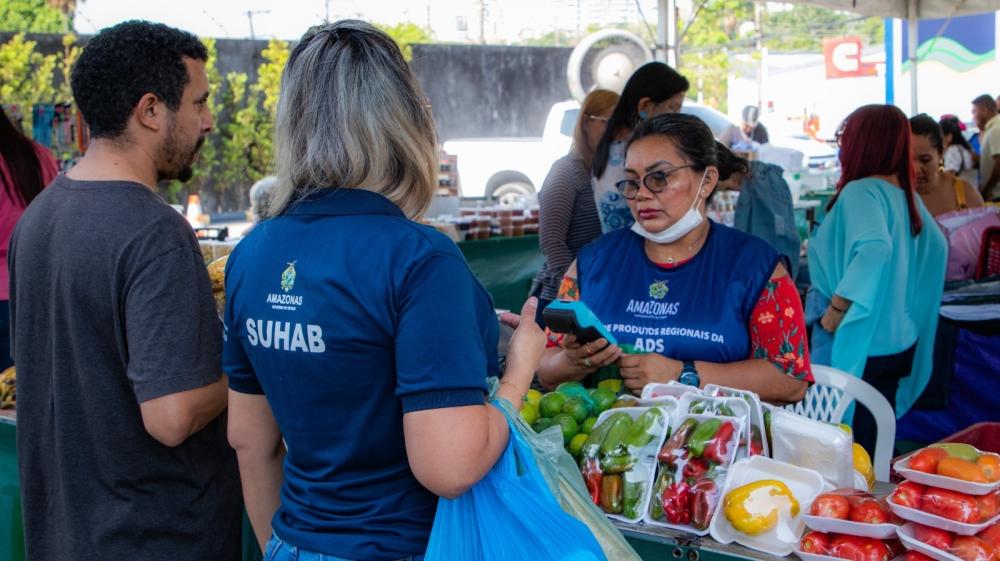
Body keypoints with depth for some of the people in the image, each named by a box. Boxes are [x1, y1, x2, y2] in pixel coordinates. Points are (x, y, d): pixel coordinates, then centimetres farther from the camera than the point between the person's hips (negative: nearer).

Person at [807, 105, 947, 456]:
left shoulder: (860, 191, -16)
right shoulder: (906, 195, 9)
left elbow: (873, 248, -32)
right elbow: (936, 247, 20)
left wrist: (837, 307, -24)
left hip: (859, 348, -9)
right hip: (900, 344, 9)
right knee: (874, 445, 17)